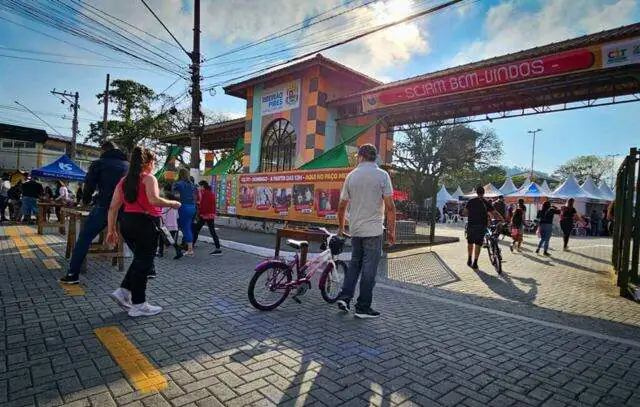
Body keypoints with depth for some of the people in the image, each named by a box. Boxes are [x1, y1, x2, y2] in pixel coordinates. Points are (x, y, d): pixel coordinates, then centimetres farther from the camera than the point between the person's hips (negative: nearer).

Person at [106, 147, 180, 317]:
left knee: (140, 259, 25)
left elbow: (113, 207, 9)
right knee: (144, 262, 3)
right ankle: (139, 305, 11)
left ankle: (123, 291, 18)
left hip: (126, 223, 7)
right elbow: (154, 200, -26)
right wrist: (172, 203, -10)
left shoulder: (124, 181, 13)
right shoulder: (149, 178, -8)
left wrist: (111, 230, 11)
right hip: (145, 223, -7)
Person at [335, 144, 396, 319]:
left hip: (355, 229, 4)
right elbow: (390, 206, -10)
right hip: (374, 229, -4)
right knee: (369, 268, 3)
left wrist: (341, 227, 20)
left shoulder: (351, 175, 4)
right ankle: (363, 307, 10)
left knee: (355, 263, 19)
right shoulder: (382, 175, -6)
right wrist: (391, 230, -1)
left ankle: (344, 297, 13)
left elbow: (342, 206, 7)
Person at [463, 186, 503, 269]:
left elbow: (465, 212, 3)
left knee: (470, 243, 16)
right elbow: (495, 213, -2)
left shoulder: (471, 201, 2)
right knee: (478, 244, 4)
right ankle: (475, 263, 3)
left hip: (471, 224, 1)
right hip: (482, 226, 0)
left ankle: (469, 260, 21)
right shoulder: (487, 203, 2)